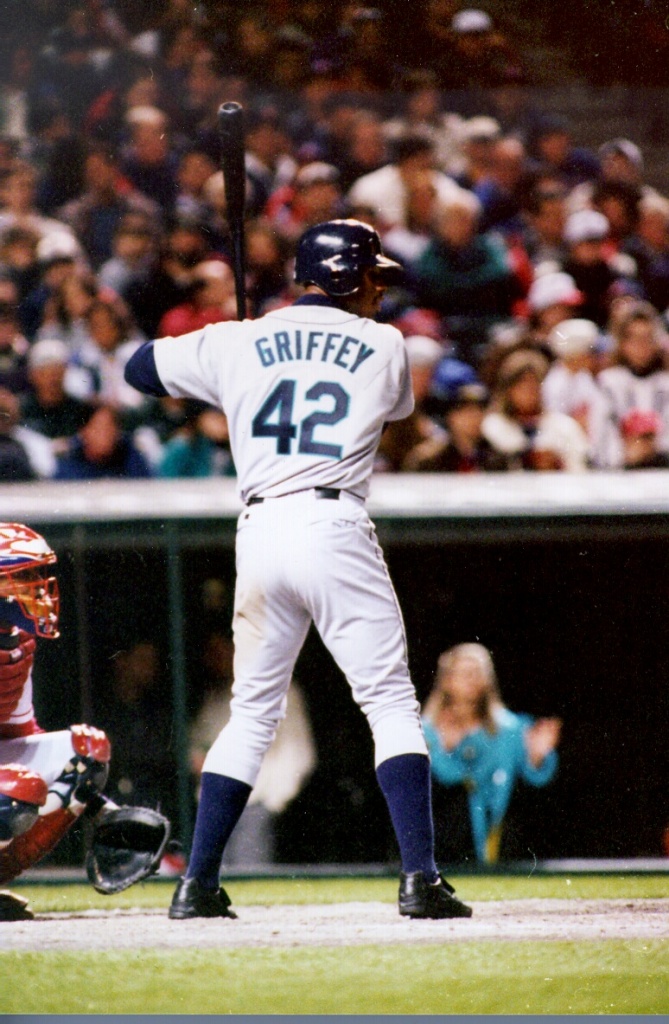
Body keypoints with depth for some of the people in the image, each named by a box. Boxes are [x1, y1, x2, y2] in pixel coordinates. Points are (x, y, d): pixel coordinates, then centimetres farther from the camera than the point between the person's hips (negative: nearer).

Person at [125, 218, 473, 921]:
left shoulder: (236, 343, 11)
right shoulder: (384, 347, 7)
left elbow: (139, 368, 21)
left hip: (260, 533, 3)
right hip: (335, 530, -3)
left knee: (251, 714, 14)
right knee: (391, 705, 0)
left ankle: (197, 883, 11)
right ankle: (419, 877, -11)